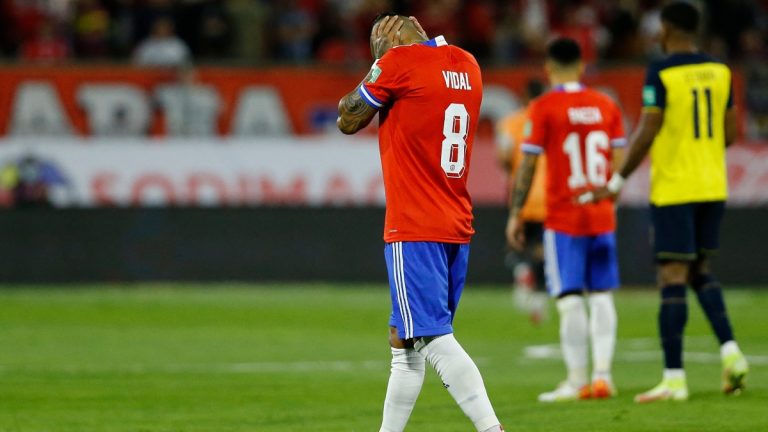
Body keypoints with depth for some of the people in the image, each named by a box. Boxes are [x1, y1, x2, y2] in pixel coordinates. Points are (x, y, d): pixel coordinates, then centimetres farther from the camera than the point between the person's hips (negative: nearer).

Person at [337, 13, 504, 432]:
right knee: (404, 341, 16)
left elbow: (348, 120, 1)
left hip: (415, 232, -9)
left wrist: (378, 61, 9)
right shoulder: (466, 64, 12)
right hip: (457, 228, 9)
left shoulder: (399, 62, -10)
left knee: (435, 341, -14)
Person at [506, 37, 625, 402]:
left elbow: (527, 165, -7)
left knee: (570, 300, -3)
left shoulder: (543, 108, -7)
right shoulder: (606, 105, 6)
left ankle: (577, 381, -3)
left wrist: (515, 215, -1)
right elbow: (620, 161, 7)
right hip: (602, 217, 4)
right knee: (602, 296, 9)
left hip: (563, 218, -4)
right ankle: (602, 373, 3)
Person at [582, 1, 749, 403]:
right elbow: (730, 133, 10)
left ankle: (674, 378, -6)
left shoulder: (661, 73, -11)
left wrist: (618, 182, -8)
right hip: (712, 186, 6)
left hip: (673, 189, -6)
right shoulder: (719, 71, 7)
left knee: (672, 278, -4)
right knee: (700, 271, 19)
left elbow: (646, 133, -15)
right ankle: (730, 350, 2)